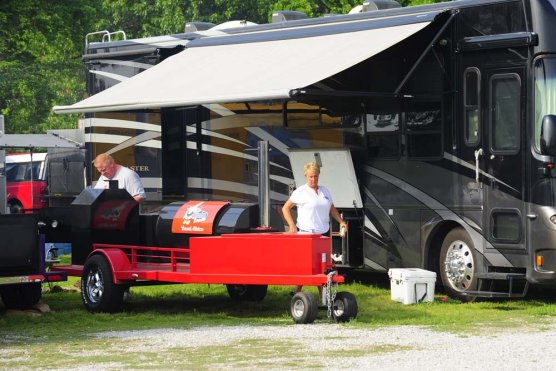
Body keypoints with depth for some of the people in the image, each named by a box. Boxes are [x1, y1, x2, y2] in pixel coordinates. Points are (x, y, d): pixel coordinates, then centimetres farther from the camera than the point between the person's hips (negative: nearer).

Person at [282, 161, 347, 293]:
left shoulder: (325, 191, 13)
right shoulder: (301, 192, -4)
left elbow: (332, 209, 23)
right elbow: (285, 208, -2)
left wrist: (341, 221, 7)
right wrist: (292, 226, -13)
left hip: (323, 233, 6)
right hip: (306, 233, -6)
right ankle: (297, 293, 1)